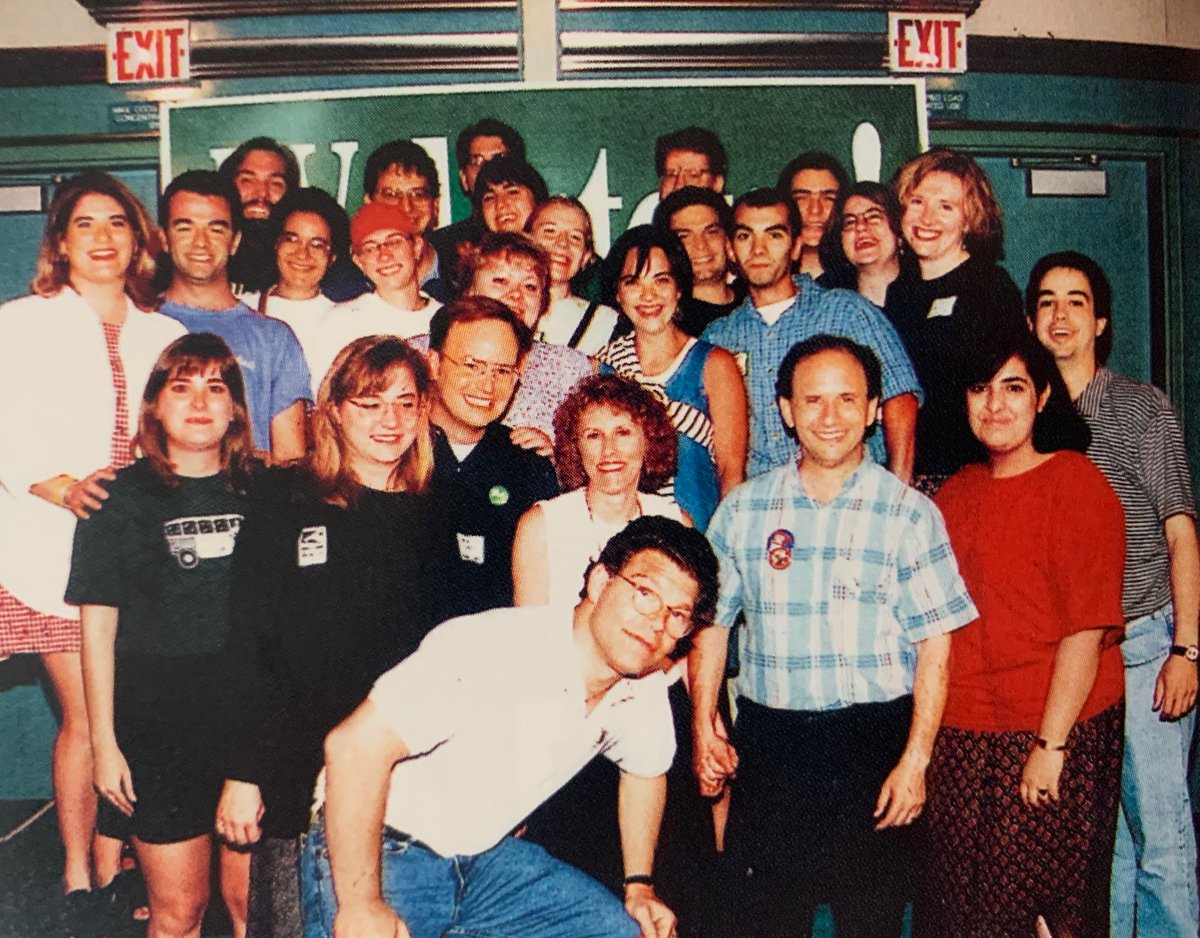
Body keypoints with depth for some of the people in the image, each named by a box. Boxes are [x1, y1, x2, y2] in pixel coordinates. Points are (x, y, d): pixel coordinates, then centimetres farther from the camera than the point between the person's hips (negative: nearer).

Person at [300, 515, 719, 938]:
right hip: (379, 853, -7)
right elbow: (357, 745, -31)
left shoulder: (645, 692, -4)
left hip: (487, 856, 7)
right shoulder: (496, 649, -29)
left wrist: (640, 884, 13)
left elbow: (646, 768, 18)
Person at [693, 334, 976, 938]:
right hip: (768, 743, 2)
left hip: (873, 743, -2)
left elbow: (934, 645, -3)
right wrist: (704, 723, 3)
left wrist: (914, 761, -9)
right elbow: (711, 618, 11)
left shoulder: (909, 513, -2)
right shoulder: (744, 508, 5)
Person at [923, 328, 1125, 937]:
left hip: (1053, 734, -5)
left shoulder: (1075, 482, -7)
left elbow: (1088, 626, -13)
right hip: (959, 736, 6)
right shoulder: (957, 492, 10)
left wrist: (1051, 744, -17)